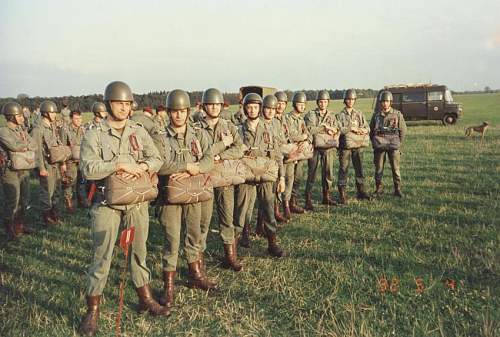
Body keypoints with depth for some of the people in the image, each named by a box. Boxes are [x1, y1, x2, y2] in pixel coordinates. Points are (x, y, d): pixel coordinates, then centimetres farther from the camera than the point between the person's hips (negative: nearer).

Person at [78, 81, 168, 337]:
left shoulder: (139, 131, 6)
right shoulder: (94, 135, -4)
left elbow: (156, 159, 2)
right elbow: (88, 169, -16)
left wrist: (140, 167, -17)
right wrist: (120, 165, -21)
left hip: (137, 200, 3)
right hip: (107, 202, -3)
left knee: (139, 250, 14)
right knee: (101, 255, 1)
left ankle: (145, 298, 29)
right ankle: (93, 309, 14)